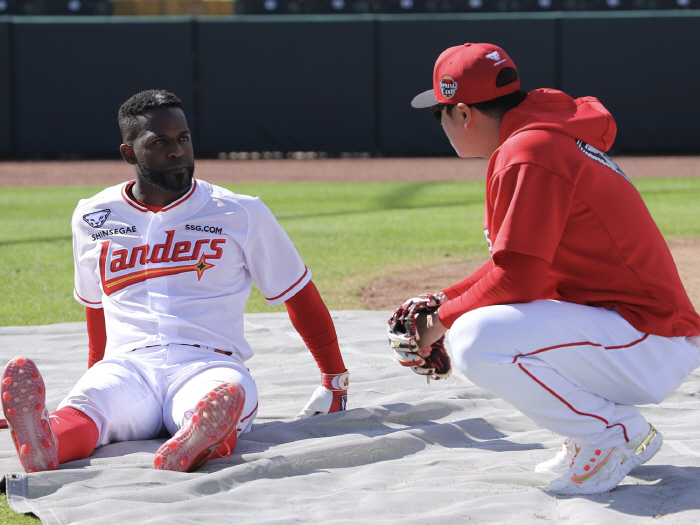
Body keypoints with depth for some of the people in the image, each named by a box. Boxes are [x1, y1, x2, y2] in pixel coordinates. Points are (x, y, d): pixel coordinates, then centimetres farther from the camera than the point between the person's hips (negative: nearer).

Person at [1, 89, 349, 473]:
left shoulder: (241, 214, 8)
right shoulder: (92, 219, 15)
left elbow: (300, 296, 16)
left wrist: (335, 380, 18)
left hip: (210, 365, -1)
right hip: (127, 366, 1)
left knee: (226, 395, -40)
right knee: (90, 399, -36)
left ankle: (197, 448, -73)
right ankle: (44, 448, -68)